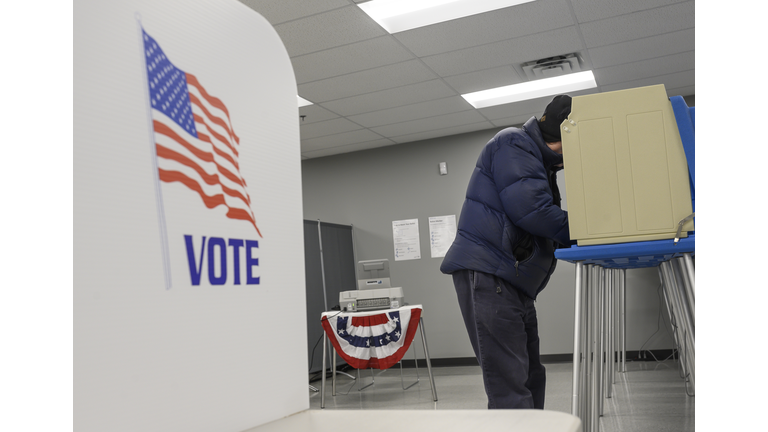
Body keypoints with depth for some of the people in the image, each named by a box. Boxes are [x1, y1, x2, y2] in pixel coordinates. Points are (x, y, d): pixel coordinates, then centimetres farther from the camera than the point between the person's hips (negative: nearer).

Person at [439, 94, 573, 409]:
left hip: (514, 282, 11)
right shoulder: (514, 144, -7)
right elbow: (530, 210, -19)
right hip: (487, 274, -11)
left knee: (530, 377, 14)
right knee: (510, 385, -12)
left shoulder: (539, 161, 26)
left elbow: (543, 218, 23)